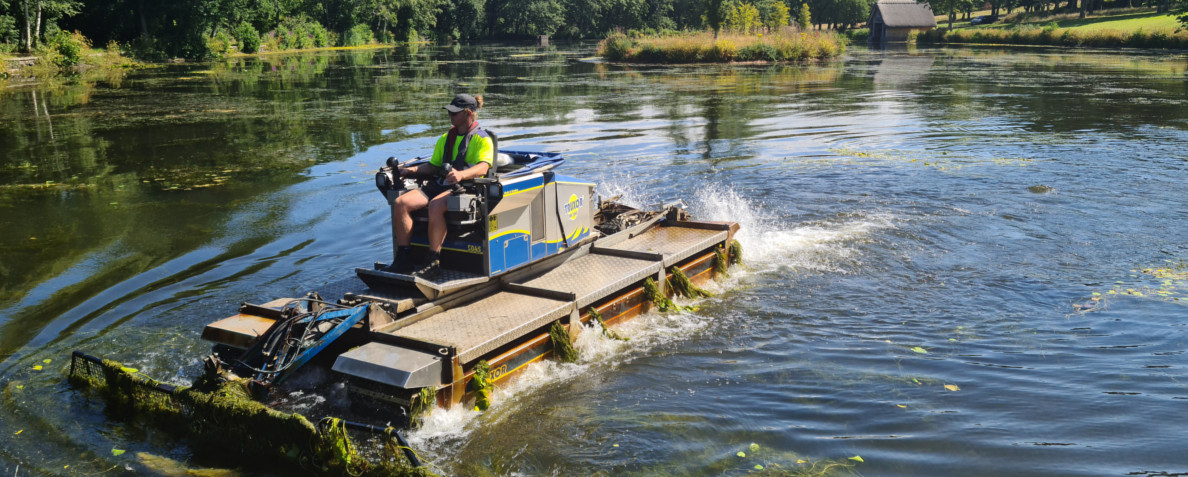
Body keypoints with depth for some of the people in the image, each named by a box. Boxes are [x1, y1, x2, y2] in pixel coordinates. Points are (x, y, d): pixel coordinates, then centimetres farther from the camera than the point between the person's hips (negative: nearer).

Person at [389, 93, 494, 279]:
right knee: (400, 203, -16)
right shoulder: (446, 138, 25)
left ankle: (433, 263, -31)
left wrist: (461, 174, -35)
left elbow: (483, 167, -15)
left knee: (435, 205, -38)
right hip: (441, 184, 7)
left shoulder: (482, 139, 2)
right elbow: (433, 166, 26)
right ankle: (403, 260, -13)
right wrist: (412, 170, 8)